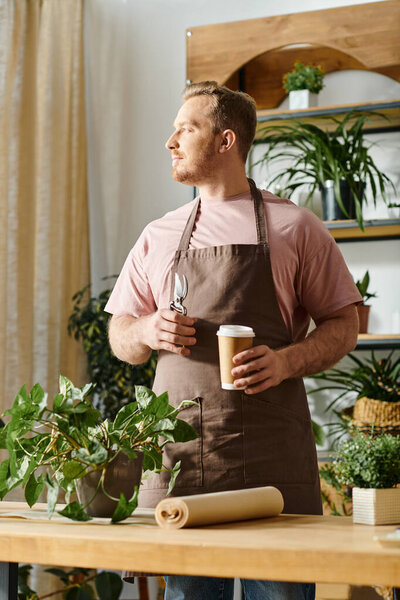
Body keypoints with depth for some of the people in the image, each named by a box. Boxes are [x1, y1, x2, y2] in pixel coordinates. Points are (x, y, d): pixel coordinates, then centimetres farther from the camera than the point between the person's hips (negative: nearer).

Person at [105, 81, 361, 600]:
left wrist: (285, 361, -12)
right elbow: (119, 337, 21)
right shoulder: (158, 237, 17)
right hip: (178, 446, 3)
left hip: (270, 446, -3)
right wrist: (147, 331, -3)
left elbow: (343, 324, 7)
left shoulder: (294, 226, 7)